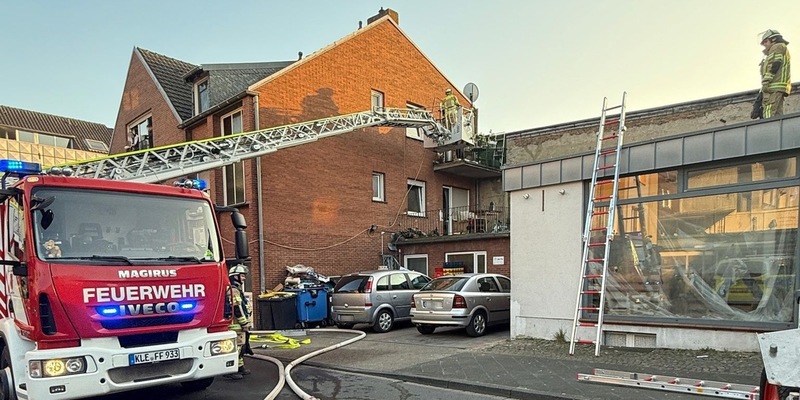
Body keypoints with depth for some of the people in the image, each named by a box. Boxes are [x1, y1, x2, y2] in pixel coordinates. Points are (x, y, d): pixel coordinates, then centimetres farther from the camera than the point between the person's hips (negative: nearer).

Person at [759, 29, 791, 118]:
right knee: (777, 113, 1)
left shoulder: (777, 46, 7)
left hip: (775, 86, -10)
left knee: (769, 113, -22)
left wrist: (765, 82, -18)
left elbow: (774, 65, -10)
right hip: (779, 88, 10)